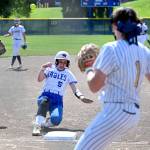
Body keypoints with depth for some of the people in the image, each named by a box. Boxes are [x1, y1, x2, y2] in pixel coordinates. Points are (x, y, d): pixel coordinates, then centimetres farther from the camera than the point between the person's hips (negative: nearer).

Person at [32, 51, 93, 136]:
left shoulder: (68, 74, 8)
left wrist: (81, 96, -20)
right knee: (44, 100, -39)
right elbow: (39, 79, -9)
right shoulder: (50, 69, 5)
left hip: (57, 101, 1)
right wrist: (43, 69, -27)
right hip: (45, 97, -1)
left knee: (56, 119, -28)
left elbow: (74, 89, 1)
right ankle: (38, 125, -37)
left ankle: (43, 124, 3)